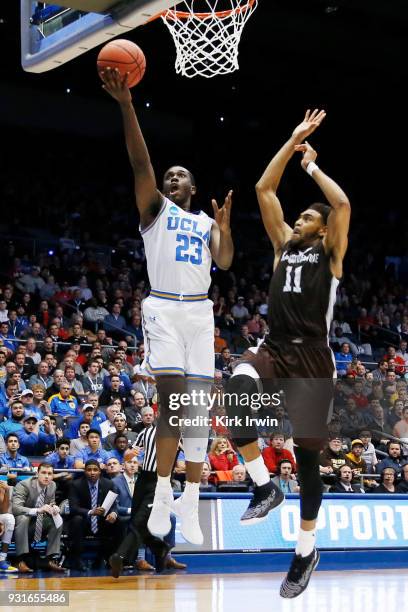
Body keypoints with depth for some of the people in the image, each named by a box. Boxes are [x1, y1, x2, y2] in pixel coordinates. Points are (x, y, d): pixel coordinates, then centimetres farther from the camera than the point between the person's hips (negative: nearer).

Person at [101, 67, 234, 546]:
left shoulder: (206, 222, 19)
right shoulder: (155, 208, 9)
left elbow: (225, 263, 4)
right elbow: (140, 163, -7)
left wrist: (225, 227, -14)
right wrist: (126, 105, -19)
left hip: (199, 312, 4)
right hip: (163, 308, -4)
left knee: (197, 404, 0)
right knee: (171, 399, -17)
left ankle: (190, 502, 5)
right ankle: (163, 494, -6)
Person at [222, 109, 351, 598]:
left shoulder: (330, 254, 6)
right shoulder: (283, 245, 18)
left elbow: (342, 203, -10)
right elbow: (264, 189, 14)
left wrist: (312, 165, 4)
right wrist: (292, 142, 12)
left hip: (312, 358, -3)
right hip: (273, 350, 3)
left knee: (307, 456, 2)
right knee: (237, 389, -32)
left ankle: (306, 551, 17)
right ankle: (264, 488, -18)